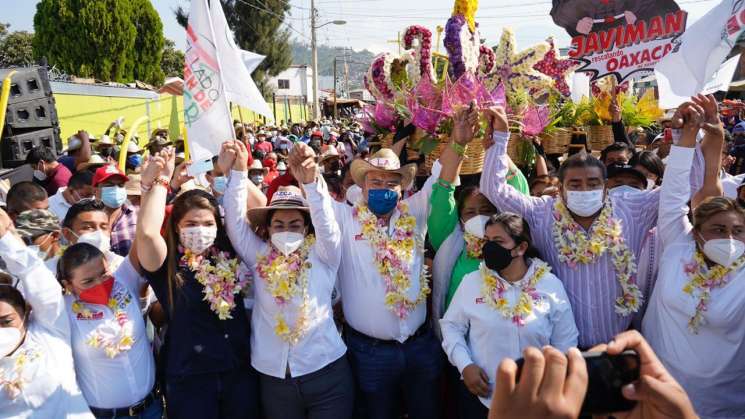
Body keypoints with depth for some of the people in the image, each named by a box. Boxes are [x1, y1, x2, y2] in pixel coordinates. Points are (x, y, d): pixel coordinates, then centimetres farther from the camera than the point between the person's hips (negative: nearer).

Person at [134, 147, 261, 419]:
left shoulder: (228, 251, 1)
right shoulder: (166, 263, -8)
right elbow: (147, 232, -28)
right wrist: (160, 180, -19)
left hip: (241, 370, 4)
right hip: (189, 378, -3)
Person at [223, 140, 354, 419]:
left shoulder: (321, 255, -1)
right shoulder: (259, 257, 4)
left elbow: (324, 221, -18)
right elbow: (236, 221, -5)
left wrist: (310, 181, -35)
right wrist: (238, 171, -16)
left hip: (326, 372, -2)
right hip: (274, 377, 2)